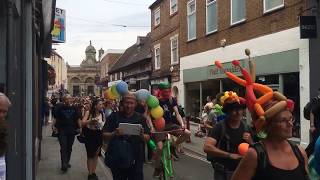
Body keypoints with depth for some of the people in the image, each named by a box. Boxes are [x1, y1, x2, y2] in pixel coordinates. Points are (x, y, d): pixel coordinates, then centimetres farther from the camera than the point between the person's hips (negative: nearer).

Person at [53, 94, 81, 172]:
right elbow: (56, 119, 3)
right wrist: (55, 127, -8)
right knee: (63, 147, -9)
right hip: (62, 131, -3)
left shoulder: (74, 108, 5)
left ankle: (67, 162, 27)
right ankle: (64, 164, -9)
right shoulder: (60, 108, 0)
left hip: (71, 131, 3)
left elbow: (78, 119, 7)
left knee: (69, 148, 12)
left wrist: (79, 127, -1)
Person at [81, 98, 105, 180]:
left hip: (98, 135, 3)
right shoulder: (88, 113, -9)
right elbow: (82, 123, -17)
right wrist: (91, 120, -29)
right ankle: (90, 173, 14)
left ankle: (94, 172, 24)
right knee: (90, 155, 3)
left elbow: (104, 124, 8)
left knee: (96, 154, 11)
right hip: (89, 135, -3)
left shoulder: (102, 114, -1)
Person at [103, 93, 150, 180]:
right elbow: (104, 135, -2)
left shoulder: (140, 118, 3)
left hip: (135, 160, 0)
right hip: (117, 160, 0)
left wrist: (142, 135, -18)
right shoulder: (114, 116, 0)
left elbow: (147, 138, 3)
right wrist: (114, 134, -21)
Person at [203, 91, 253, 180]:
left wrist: (250, 142, -13)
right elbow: (207, 147, -25)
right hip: (222, 173, -4)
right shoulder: (220, 127, -14)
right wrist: (230, 155, -25)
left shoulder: (246, 128, -1)